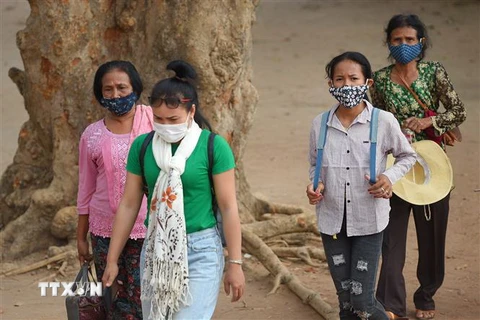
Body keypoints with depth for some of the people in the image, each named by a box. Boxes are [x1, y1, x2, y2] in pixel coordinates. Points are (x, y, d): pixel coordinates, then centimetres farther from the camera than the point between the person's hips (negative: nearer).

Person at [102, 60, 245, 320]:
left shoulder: (213, 146, -9)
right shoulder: (142, 146, 2)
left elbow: (228, 207, -7)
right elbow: (128, 205, 7)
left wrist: (235, 263, -7)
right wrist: (112, 260, 8)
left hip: (199, 251, -4)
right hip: (155, 250, 4)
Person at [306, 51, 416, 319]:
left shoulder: (384, 122, -9)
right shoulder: (320, 124, 0)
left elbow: (408, 156, 7)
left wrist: (390, 176, -12)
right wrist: (315, 186, -5)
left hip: (369, 222, -3)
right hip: (332, 222, 3)